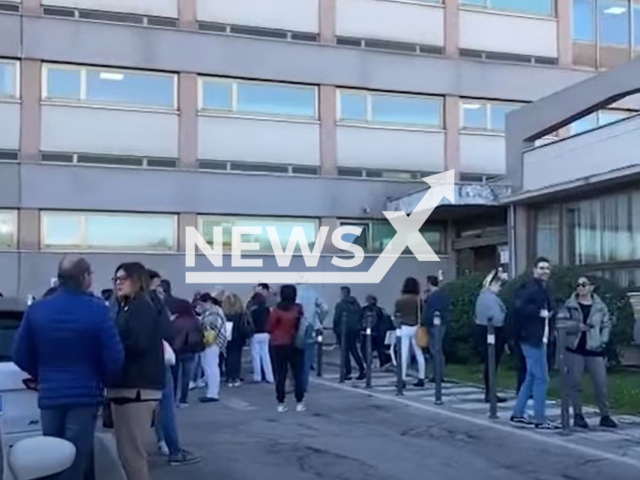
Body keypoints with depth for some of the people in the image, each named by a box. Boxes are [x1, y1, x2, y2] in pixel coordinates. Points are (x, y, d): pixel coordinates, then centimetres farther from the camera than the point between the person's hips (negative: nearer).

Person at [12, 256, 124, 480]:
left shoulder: (36, 309, 0)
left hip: (49, 395, 4)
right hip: (85, 395, -4)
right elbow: (114, 357, -15)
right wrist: (102, 380, 7)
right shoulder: (97, 309, -12)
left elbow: (20, 355, 2)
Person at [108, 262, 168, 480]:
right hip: (128, 386, 10)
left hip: (137, 388, -10)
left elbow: (137, 344, -22)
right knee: (128, 451, 14)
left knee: (131, 452, -6)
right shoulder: (127, 307, 19)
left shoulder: (142, 307, -10)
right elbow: (125, 343, 14)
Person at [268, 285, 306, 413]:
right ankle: (300, 403, 7)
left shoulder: (276, 310, -9)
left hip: (278, 345, 0)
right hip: (295, 345, 1)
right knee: (298, 374, 7)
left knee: (280, 375, 4)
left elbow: (269, 328, -4)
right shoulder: (299, 309, -7)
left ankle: (281, 404, 5)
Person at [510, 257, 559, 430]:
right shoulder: (531, 287, -15)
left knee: (531, 377, 15)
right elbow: (519, 306, -29)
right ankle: (540, 420, -1)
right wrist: (539, 312, -23)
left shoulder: (543, 288, 16)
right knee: (541, 378, -7)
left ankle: (517, 414, 23)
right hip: (532, 338, -10)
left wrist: (548, 313, 2)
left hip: (538, 338, 10)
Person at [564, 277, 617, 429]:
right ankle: (578, 415, 12)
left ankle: (605, 415, 11)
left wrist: (603, 340, -6)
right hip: (575, 349, -1)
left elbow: (606, 324, 8)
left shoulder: (600, 306, 5)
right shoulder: (569, 305, 2)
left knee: (601, 384, 0)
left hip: (594, 349, 1)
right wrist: (577, 326, -18)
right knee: (575, 383, 2)